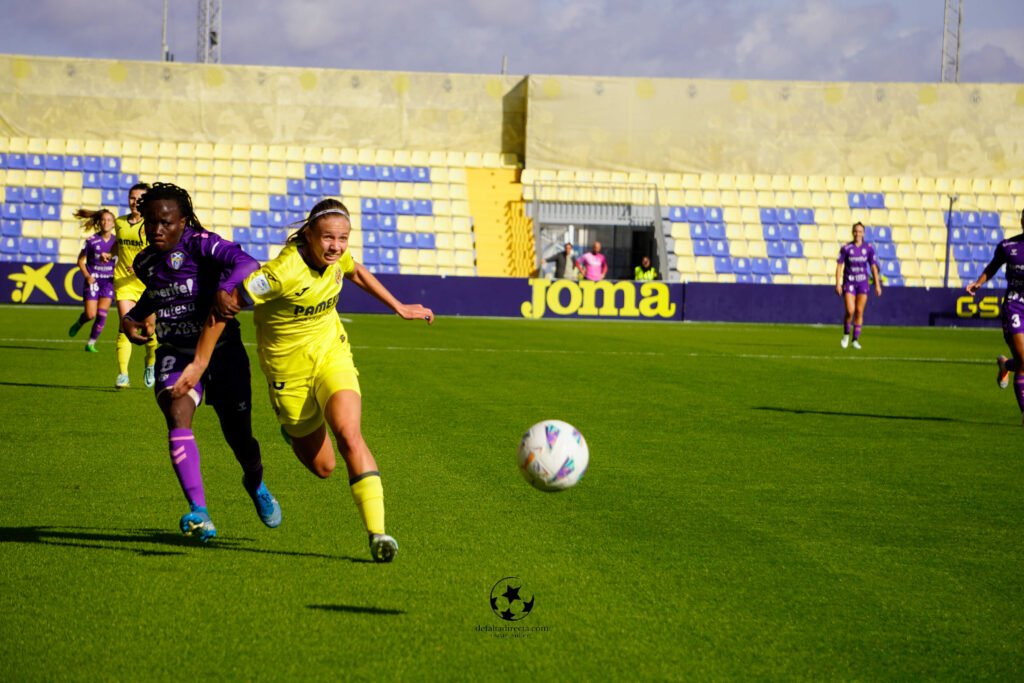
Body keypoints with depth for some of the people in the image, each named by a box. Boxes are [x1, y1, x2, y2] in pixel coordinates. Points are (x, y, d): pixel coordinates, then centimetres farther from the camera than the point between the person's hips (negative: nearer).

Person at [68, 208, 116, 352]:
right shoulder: (92, 240, -5)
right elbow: (81, 260, 1)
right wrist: (87, 276, -13)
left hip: (108, 281, 2)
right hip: (92, 280, -2)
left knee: (102, 314, -5)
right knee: (90, 315, -6)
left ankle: (91, 343, 8)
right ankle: (78, 324, 29)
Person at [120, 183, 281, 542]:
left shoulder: (199, 244, -15)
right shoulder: (145, 262, 4)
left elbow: (246, 263, -33)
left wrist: (226, 288, -54)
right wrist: (131, 318, 9)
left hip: (222, 350, -3)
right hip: (176, 354, 3)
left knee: (239, 438, 5)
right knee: (177, 415, -26)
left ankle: (256, 484, 43)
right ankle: (198, 514, -32)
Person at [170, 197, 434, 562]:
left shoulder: (336, 255, -11)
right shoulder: (282, 272, -30)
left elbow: (357, 272, 16)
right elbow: (225, 305, -25)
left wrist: (400, 308, 21)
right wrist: (199, 364, -22)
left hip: (331, 354, 4)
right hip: (288, 368, -3)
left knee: (349, 436, -21)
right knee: (323, 467, 7)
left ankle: (376, 532, -22)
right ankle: (293, 431, 44)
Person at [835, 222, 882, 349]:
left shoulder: (869, 248, -1)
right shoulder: (846, 248, -6)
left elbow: (873, 267, 4)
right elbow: (839, 266, -4)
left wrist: (877, 285, 1)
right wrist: (838, 284, -10)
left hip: (863, 283, 2)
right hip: (849, 283, -2)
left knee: (859, 312, 2)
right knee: (850, 311, -13)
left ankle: (855, 340, 12)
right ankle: (846, 335, 13)